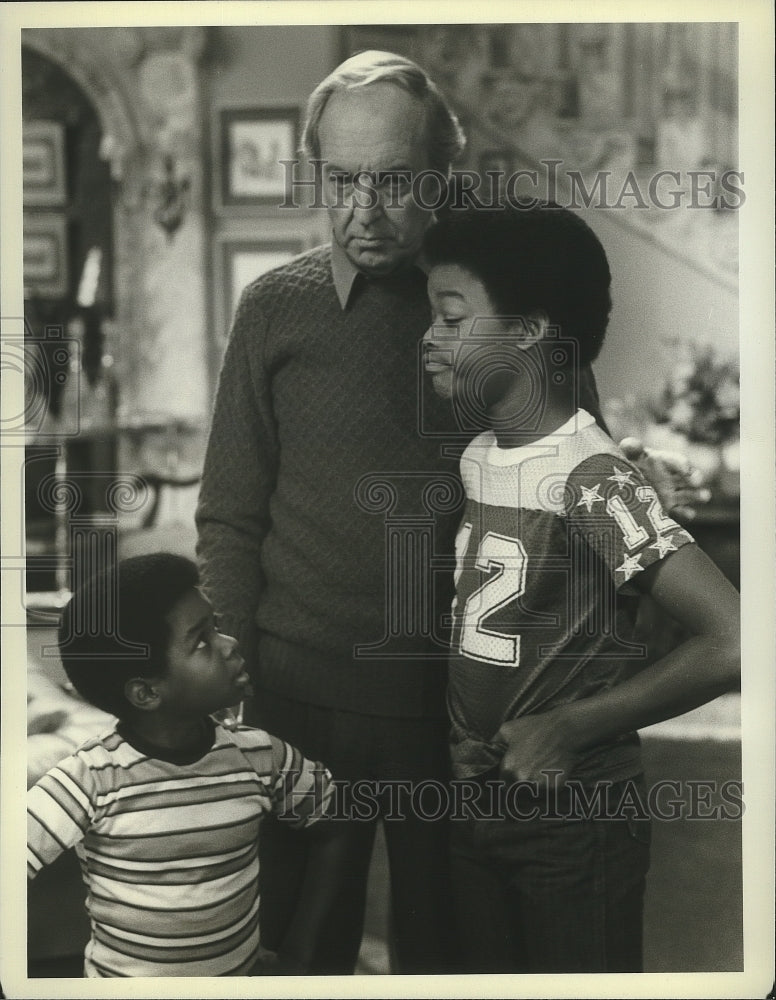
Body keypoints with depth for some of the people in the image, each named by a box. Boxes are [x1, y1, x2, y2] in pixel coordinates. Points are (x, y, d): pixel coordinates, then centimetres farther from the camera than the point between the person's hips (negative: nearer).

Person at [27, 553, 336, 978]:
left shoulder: (259, 757, -7)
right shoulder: (91, 779, -18)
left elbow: (338, 824, 7)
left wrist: (298, 948, 7)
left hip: (244, 974, 2)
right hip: (120, 980, -2)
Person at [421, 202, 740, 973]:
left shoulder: (592, 480, -21)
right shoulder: (475, 459, 2)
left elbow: (732, 643, -28)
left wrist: (567, 727, -19)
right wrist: (461, 734, 0)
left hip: (575, 817, -7)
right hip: (477, 799, 7)